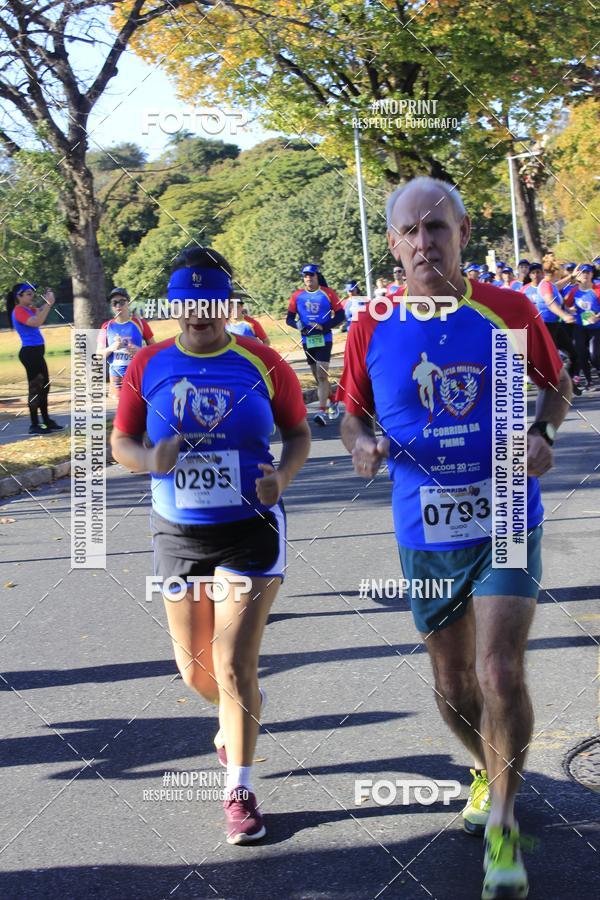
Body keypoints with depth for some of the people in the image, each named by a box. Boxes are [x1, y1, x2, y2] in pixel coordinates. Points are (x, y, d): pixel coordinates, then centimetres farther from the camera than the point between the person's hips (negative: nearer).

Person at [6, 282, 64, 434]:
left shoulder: (28, 309, 14)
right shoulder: (19, 311, -14)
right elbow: (37, 322, -27)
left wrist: (49, 300, 2)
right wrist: (48, 303, -25)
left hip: (36, 352, 10)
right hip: (30, 352, -10)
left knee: (44, 386, 14)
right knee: (35, 388, -7)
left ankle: (46, 421, 22)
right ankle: (34, 425, -4)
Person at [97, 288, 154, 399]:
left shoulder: (139, 322, 2)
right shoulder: (107, 326, 5)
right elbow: (99, 354, 4)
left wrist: (140, 350, -14)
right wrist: (111, 348, -16)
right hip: (116, 376, 2)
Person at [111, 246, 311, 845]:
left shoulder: (260, 362, -4)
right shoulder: (149, 366, 0)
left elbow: (298, 433, 5)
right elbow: (121, 442, 6)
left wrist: (282, 475, -15)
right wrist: (150, 459, -17)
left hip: (251, 530, -3)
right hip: (178, 533, 3)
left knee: (234, 665, -9)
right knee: (194, 668, 12)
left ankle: (239, 791, 6)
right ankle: (238, 713, 48)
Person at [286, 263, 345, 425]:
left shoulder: (328, 293, -2)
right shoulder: (297, 296, 4)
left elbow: (340, 316, 0)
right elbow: (289, 318, 8)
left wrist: (323, 327, -13)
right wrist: (298, 324, -14)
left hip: (324, 339, -4)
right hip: (307, 340, 4)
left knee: (322, 375, -14)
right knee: (317, 376, 13)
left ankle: (322, 411, -17)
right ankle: (332, 400, 35)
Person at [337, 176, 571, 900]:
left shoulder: (509, 312, -6)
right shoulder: (372, 331, -3)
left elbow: (556, 384, 8)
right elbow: (354, 412, 10)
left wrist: (541, 432, -12)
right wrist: (363, 443, -13)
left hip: (505, 523, -2)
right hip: (425, 535, 2)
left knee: (499, 673, -15)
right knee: (452, 684, 13)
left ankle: (502, 819, 5)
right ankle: (485, 771, 43)